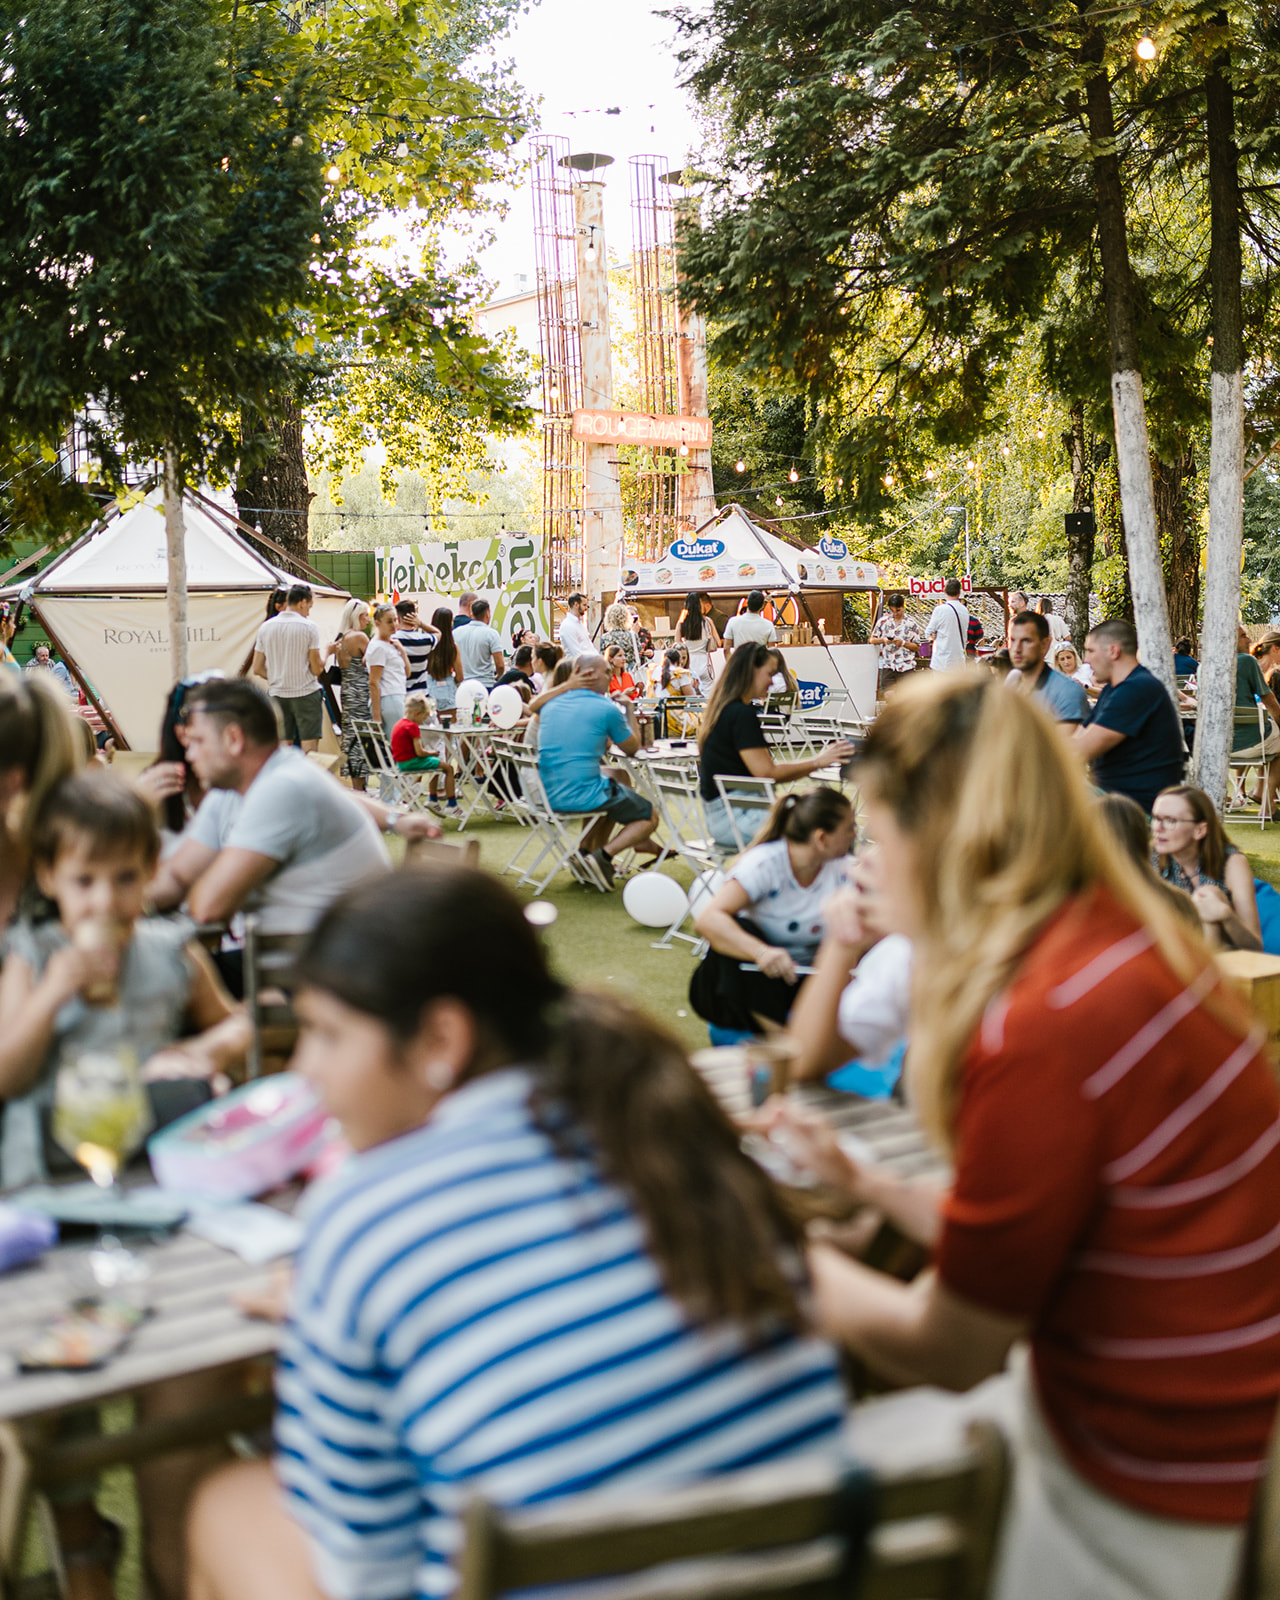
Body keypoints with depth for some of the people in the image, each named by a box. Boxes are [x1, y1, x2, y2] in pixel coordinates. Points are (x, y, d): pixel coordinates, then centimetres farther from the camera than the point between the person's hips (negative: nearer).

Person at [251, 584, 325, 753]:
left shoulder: (265, 627, 5)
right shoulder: (309, 627, -8)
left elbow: (257, 669, 7)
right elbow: (316, 669, -8)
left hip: (277, 695, 4)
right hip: (306, 694, -4)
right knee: (309, 750, -3)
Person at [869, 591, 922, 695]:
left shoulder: (911, 623, 1)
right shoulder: (883, 621, 6)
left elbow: (917, 647, 2)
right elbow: (872, 640, 13)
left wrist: (903, 643, -14)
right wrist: (883, 640, -7)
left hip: (906, 666, -2)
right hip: (888, 666, 2)